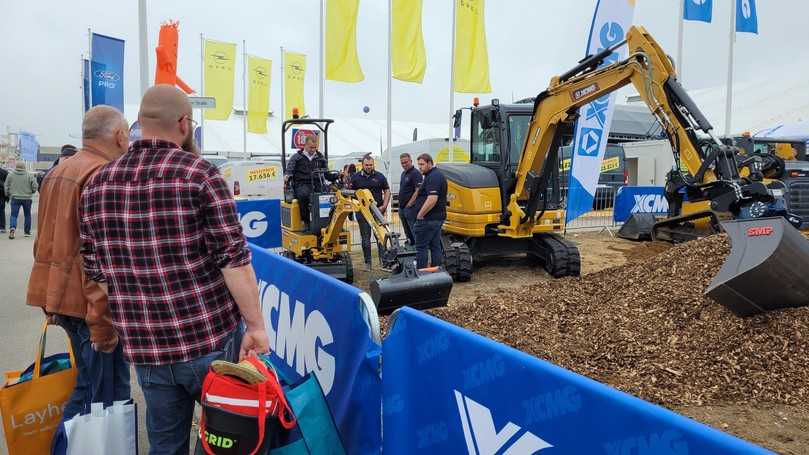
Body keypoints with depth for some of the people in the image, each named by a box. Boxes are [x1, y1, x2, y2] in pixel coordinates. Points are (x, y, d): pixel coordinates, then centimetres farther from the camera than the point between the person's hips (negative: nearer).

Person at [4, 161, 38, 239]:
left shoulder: (10, 175, 1)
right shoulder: (29, 175, -4)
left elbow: (6, 187, 6)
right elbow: (35, 186, -6)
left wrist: (8, 195, 21)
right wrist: (31, 192, 14)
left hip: (15, 198, 0)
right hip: (27, 198, 0)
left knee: (14, 215, 2)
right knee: (27, 215, 12)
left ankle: (12, 228, -22)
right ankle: (27, 232, 17)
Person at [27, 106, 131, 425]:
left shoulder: (57, 172, 15)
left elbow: (47, 239, 19)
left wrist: (53, 298, 24)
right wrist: (103, 318, -22)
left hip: (58, 293, 10)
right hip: (89, 301, -10)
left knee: (89, 383, 22)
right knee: (109, 394, 1)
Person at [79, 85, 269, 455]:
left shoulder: (97, 184, 5)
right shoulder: (199, 173, -11)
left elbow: (95, 270, 10)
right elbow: (233, 259, -16)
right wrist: (256, 324, -9)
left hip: (143, 347, 5)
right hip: (210, 339, -5)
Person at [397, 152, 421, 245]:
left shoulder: (415, 173, -11)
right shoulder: (403, 173, 18)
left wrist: (409, 204, -17)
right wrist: (401, 205, 14)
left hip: (410, 208, -10)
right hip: (402, 208, 10)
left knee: (414, 231, -7)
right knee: (407, 232, 16)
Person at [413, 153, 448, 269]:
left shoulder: (432, 177, -17)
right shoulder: (438, 175, 17)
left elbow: (432, 199, -28)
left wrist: (420, 215, -21)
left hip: (428, 219, -10)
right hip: (438, 217, 10)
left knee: (421, 247, -4)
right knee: (436, 246, 12)